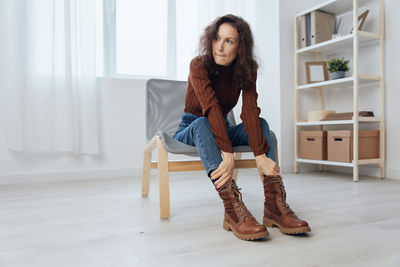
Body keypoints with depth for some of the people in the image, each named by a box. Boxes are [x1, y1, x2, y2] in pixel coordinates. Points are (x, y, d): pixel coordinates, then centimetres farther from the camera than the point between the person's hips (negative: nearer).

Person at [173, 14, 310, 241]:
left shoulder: (246, 69, -8)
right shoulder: (199, 65, -19)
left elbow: (250, 111, -22)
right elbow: (212, 109, -34)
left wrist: (260, 156, -35)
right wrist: (227, 154, -46)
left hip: (223, 129, 4)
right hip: (190, 131, -3)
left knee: (261, 123, -22)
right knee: (202, 123, -37)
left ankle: (275, 204, -35)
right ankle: (233, 210, -51)